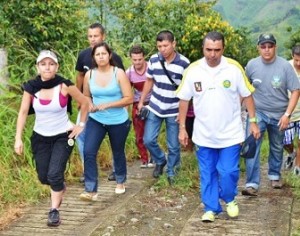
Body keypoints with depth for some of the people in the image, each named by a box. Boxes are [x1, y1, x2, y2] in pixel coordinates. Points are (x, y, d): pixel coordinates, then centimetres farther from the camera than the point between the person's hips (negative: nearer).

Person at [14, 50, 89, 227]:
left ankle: (54, 211, 5)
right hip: (40, 137, 3)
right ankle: (60, 187, 44)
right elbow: (23, 113, -5)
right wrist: (18, 138, -9)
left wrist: (81, 124, -4)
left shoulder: (65, 86, -18)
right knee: (44, 177, 9)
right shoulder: (31, 87, -11)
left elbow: (85, 103, -4)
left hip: (63, 136, -3)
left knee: (54, 174, -14)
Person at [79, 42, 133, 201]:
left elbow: (129, 99, -16)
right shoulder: (89, 75, -4)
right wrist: (90, 105, -12)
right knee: (88, 152, -14)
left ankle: (120, 182, 42)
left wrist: (108, 105, -23)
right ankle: (91, 190, -8)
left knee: (118, 153, 17)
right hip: (96, 120, 2)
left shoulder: (119, 73, -14)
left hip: (118, 122, -2)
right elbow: (86, 96, 11)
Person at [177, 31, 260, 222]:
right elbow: (184, 100, 2)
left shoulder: (234, 68, -11)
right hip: (204, 135, 2)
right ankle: (211, 208, 25)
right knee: (207, 175, 10)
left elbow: (247, 96, -1)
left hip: (230, 133, -1)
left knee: (229, 172, -1)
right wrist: (182, 128, 3)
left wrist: (253, 122, -1)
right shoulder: (193, 70, -8)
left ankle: (230, 199, 28)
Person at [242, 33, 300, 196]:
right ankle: (252, 184, -12)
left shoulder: (285, 66, -15)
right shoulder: (252, 64, -9)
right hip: (257, 112, 0)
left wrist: (287, 114, -18)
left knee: (277, 147, 18)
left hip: (279, 114, 0)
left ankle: (274, 175, 41)